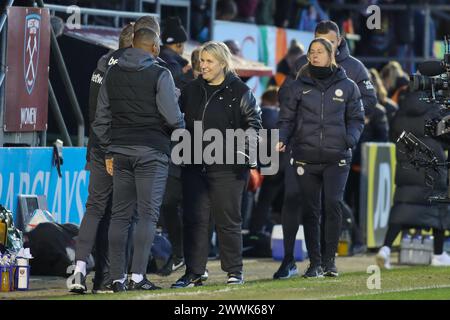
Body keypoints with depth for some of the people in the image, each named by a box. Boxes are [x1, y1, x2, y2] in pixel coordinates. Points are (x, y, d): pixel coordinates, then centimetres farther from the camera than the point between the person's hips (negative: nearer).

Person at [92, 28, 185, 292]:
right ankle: (138, 276, -11)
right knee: (148, 213, -4)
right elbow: (173, 117, -10)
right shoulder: (160, 75, -7)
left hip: (120, 151, 5)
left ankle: (118, 278, 6)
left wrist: (109, 151, 18)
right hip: (152, 151, -5)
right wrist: (180, 129, 12)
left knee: (120, 214, 7)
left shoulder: (112, 74, 10)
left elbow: (101, 118, 12)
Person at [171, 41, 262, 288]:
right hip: (194, 166, 4)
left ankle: (234, 271, 13)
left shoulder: (239, 92, -1)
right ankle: (194, 273, 6)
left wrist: (248, 151, -11)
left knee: (227, 219, 2)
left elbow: (254, 124, 1)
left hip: (227, 166, -4)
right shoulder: (191, 90, 12)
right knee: (194, 219, 2)